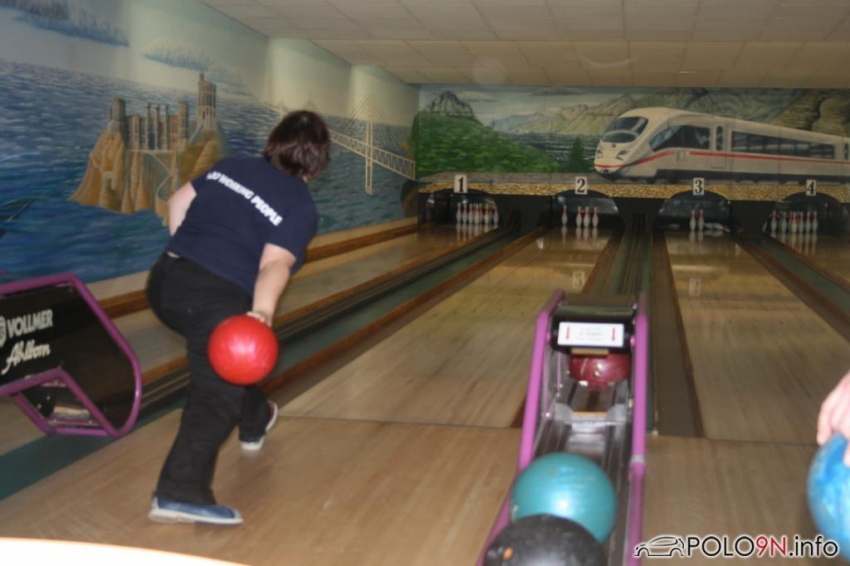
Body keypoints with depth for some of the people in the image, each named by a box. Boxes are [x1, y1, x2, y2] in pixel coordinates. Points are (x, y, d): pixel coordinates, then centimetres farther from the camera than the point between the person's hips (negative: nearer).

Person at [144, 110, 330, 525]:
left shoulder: (231, 166, 12)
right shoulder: (302, 208, -5)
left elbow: (178, 203, 16)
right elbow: (275, 264, -22)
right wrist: (262, 314, -35)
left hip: (166, 282, 8)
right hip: (217, 301, -8)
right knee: (215, 397, -6)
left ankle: (254, 420, 50)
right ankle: (181, 493, -17)